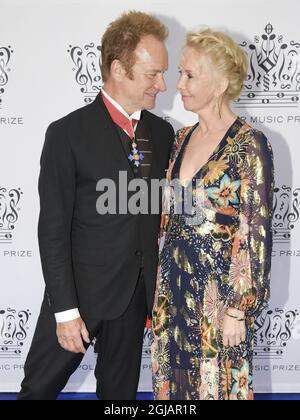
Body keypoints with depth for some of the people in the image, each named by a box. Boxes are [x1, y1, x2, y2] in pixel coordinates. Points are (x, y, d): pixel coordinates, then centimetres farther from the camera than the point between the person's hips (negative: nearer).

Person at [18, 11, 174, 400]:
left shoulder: (162, 133, 4)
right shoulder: (68, 134, -12)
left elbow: (163, 211, 10)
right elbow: (53, 229, -13)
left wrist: (159, 288, 8)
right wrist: (66, 309, -15)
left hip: (137, 295, 5)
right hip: (81, 293, -4)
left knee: (120, 389, 18)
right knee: (39, 387, 10)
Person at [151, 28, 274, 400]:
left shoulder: (249, 144, -13)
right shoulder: (182, 138, 7)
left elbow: (256, 233, -14)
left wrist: (239, 309, -14)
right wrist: (161, 286, 14)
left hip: (219, 288, -6)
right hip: (173, 286, 6)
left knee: (216, 384, 9)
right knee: (172, 382, 16)